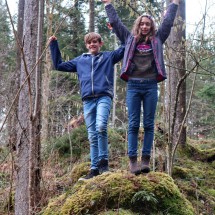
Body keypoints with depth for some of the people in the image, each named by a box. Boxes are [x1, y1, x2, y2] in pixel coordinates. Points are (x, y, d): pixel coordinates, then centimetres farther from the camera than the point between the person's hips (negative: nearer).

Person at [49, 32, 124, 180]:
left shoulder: (109, 56, 16)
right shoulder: (80, 60, 24)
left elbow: (125, 48, 7)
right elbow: (59, 65, 30)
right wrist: (54, 45, 28)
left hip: (104, 97, -3)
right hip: (88, 100, 4)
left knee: (101, 126, -26)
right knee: (92, 136, 1)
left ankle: (103, 161, -16)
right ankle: (94, 169, 2)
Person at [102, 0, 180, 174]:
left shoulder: (157, 40, 13)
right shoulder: (130, 39, 12)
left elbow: (168, 22, 17)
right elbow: (115, 22, 17)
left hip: (151, 85, 1)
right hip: (133, 85, -1)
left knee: (149, 124, 2)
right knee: (133, 124, -2)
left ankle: (146, 159, 4)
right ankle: (133, 160, -3)